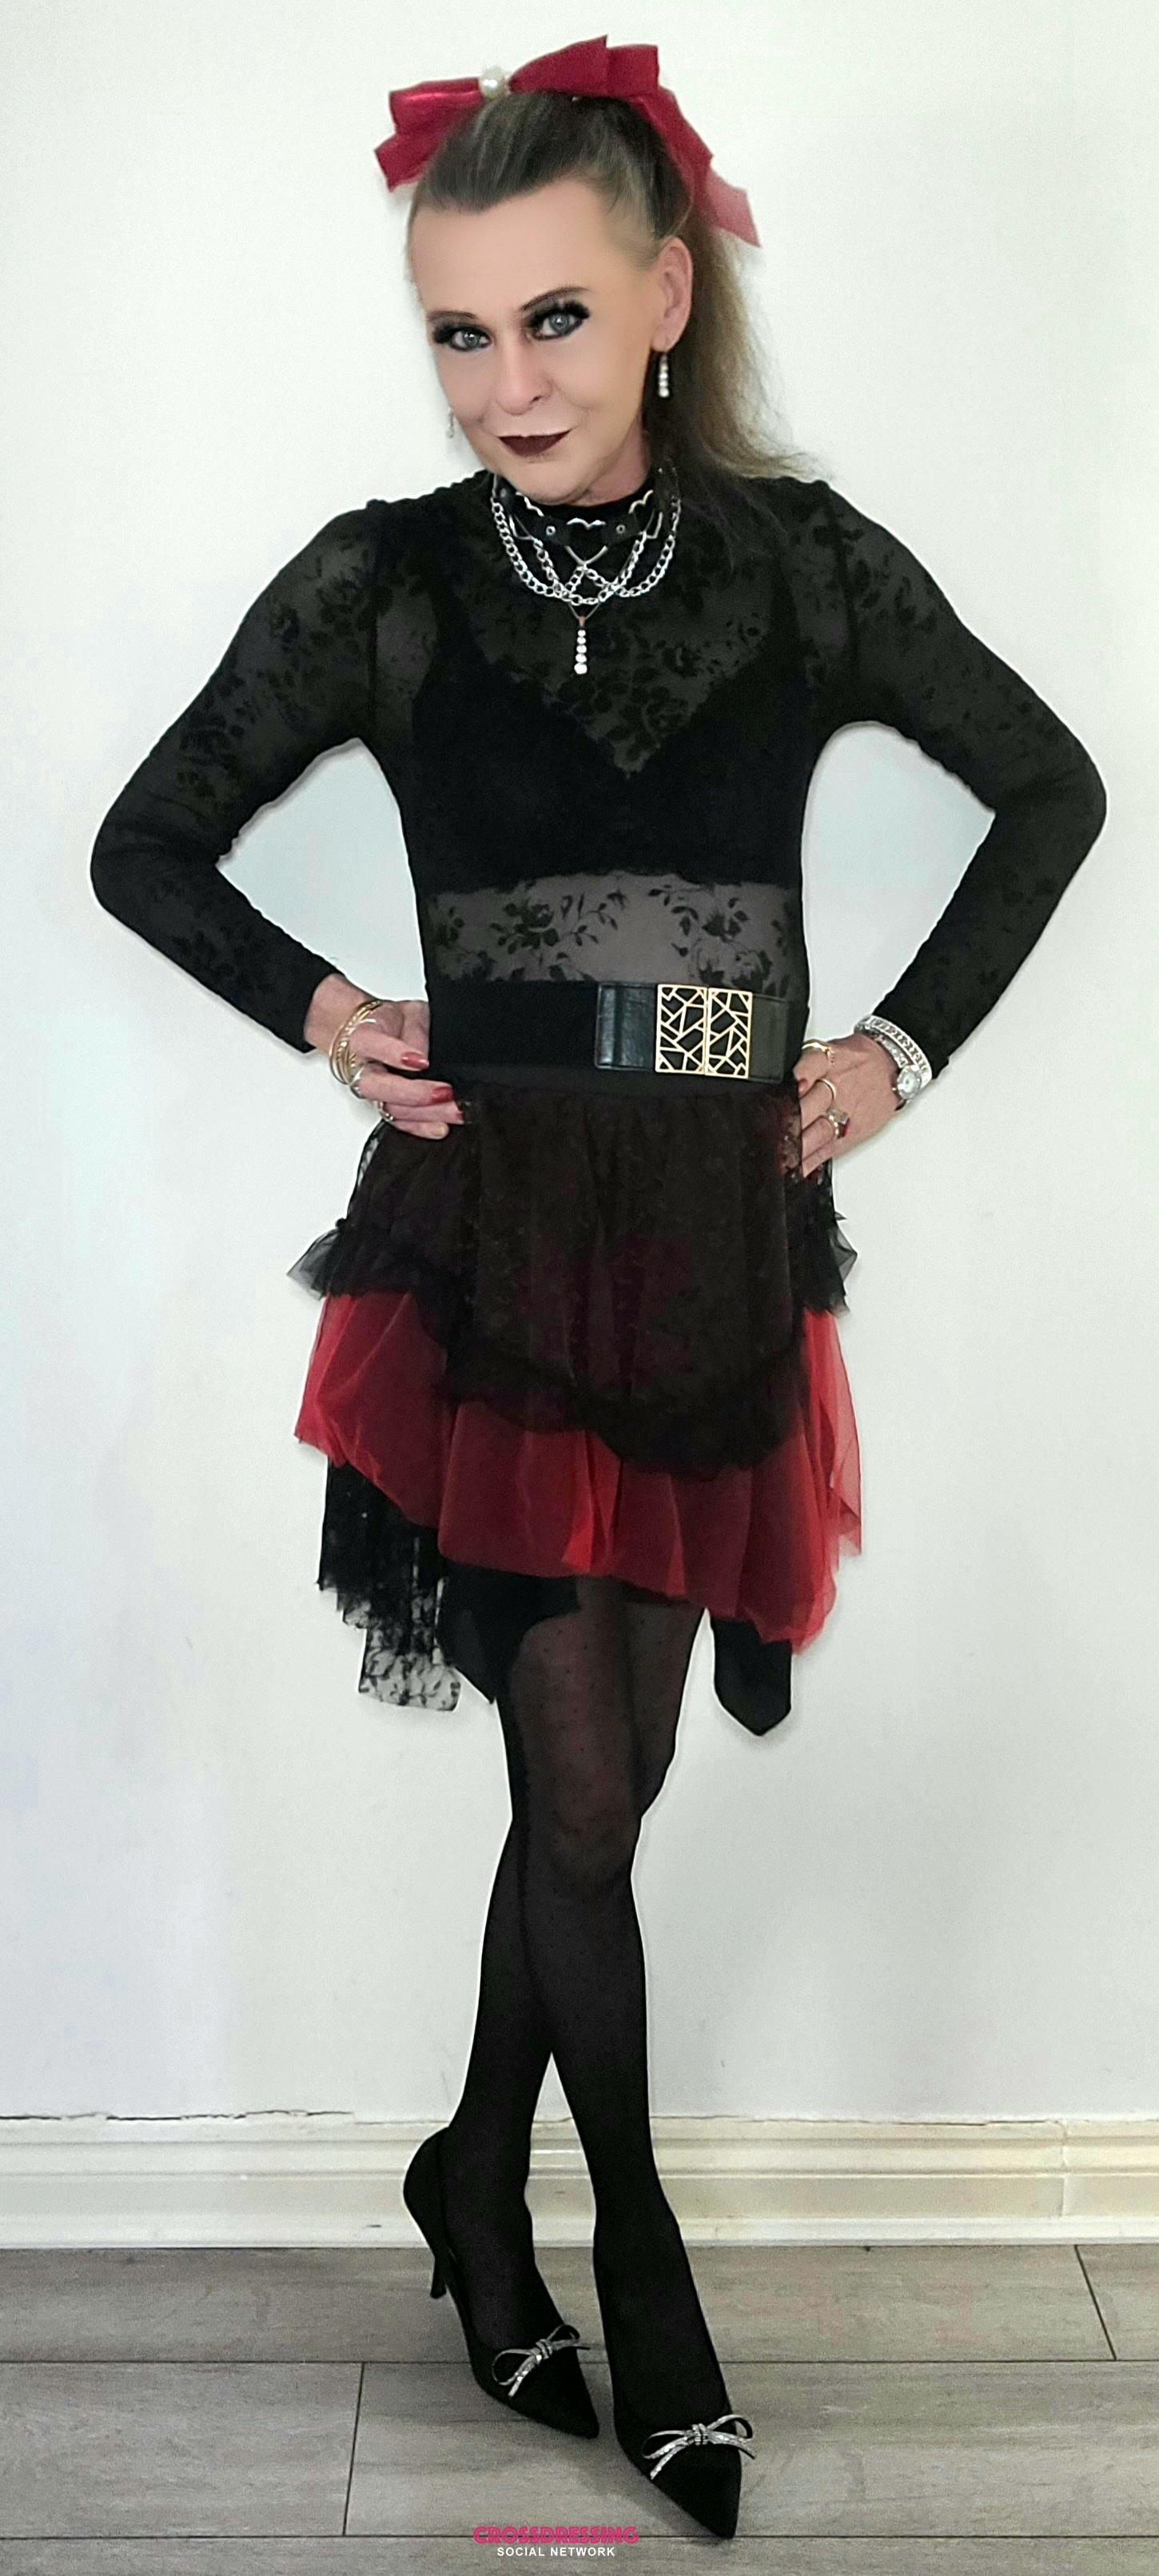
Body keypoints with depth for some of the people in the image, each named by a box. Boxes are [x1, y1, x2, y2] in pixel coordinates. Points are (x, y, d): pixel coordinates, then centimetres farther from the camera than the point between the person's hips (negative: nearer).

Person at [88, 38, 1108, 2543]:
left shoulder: (805, 560, -1)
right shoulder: (382, 586, -4)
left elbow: (1053, 789, 12)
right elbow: (145, 850, 8)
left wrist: (908, 1041, 4)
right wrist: (317, 1006, -6)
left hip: (718, 1247, 2)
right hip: (487, 1240, -2)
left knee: (604, 1782, 12)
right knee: (580, 1800, 2)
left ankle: (477, 2185, 37)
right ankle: (637, 2257, 26)